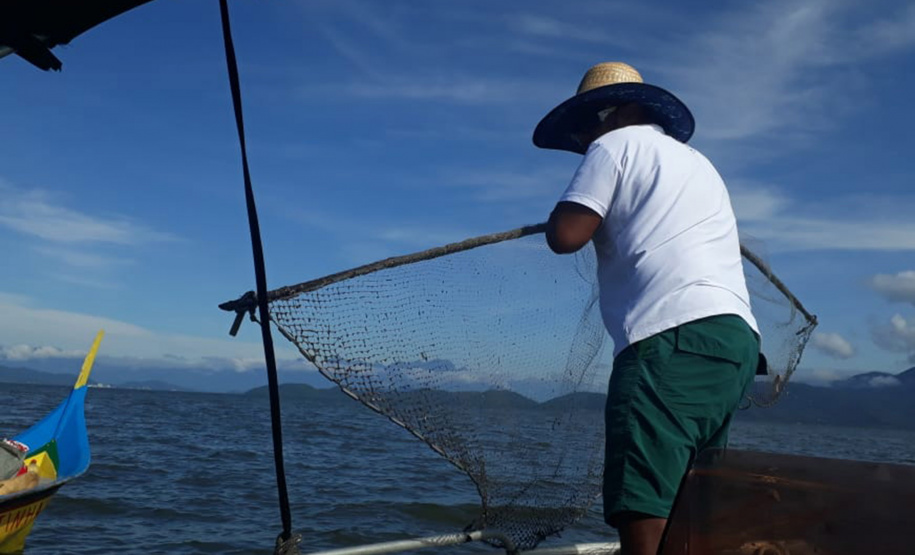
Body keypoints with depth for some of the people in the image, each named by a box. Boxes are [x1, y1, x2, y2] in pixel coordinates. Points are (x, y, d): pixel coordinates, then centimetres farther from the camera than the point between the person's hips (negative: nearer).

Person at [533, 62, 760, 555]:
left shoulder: (617, 143, 7)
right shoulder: (697, 161, 32)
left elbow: (564, 236, -4)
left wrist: (570, 205, 16)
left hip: (674, 339, -9)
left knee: (644, 513, -15)